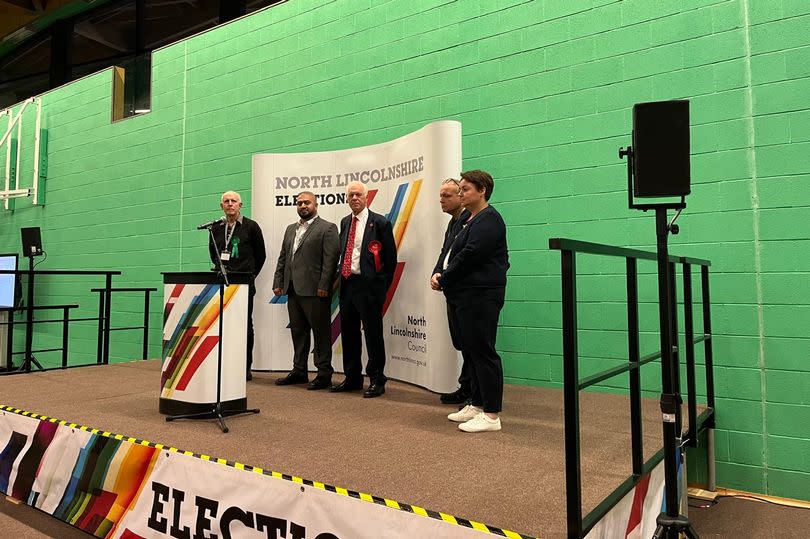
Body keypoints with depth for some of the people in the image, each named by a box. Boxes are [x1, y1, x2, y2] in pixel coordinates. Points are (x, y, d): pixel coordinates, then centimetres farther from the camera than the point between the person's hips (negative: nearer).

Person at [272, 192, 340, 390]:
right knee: (298, 332, 14)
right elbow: (282, 258, 19)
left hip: (314, 291, -7)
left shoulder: (327, 228, -3)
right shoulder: (290, 229, 20)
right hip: (293, 290, 7)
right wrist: (278, 283, 10)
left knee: (321, 332, 0)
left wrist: (323, 286, -17)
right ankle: (299, 371, 25)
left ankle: (324, 374, 8)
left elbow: (330, 260, -11)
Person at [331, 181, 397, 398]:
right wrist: (341, 274, 12)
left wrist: (382, 287, -4)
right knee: (348, 333, 13)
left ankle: (376, 380, 11)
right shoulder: (345, 223, 14)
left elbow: (391, 258, -5)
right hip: (347, 284, 7)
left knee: (373, 333, -1)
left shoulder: (380, 223, -5)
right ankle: (352, 378, 26)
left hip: (368, 285, -7)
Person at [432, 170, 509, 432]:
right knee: (470, 350, 15)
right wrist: (441, 274, 4)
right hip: (465, 297, 11)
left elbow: (470, 255, -19)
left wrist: (444, 280, -9)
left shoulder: (488, 219, -11)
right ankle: (477, 404, 26)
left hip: (481, 296, -10)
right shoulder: (469, 220, 20)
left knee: (483, 353, -6)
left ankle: (491, 415, 1)